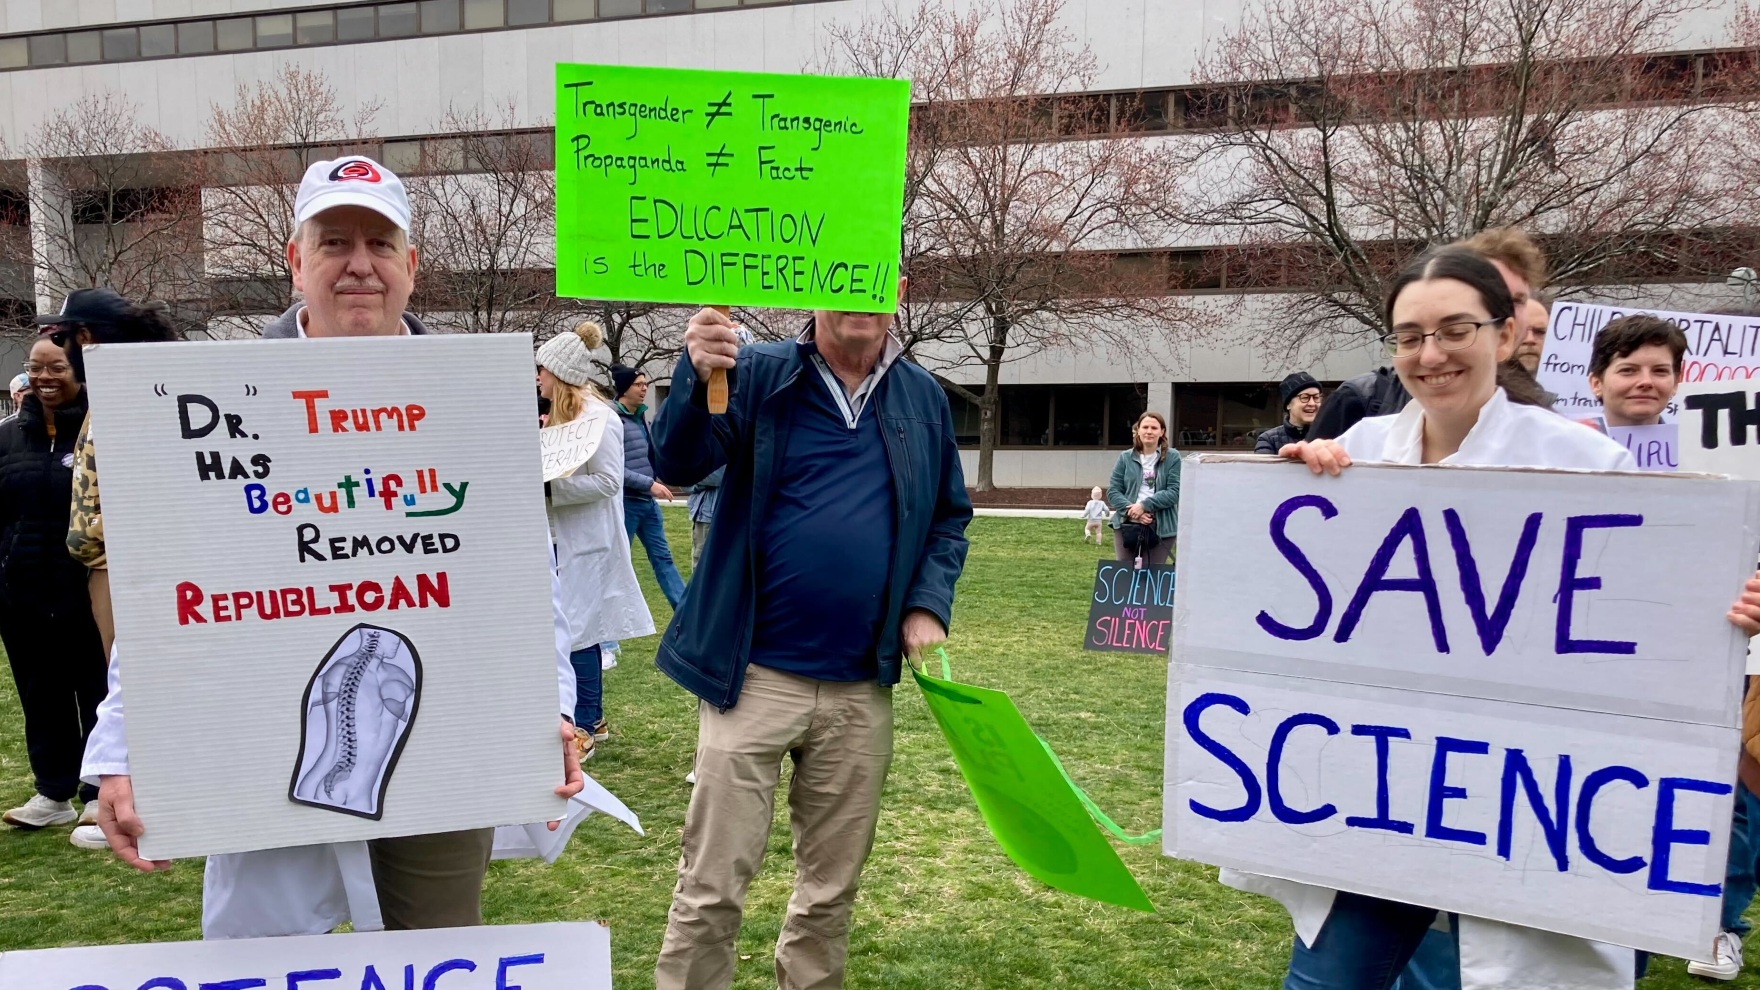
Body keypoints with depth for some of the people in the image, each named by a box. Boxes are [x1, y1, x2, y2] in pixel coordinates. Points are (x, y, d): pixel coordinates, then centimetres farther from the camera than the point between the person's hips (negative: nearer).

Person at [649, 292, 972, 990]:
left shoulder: (923, 399, 7)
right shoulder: (759, 375, -3)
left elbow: (950, 518, 16)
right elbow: (677, 463, -17)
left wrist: (929, 605, -1)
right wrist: (697, 378, -37)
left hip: (861, 691, 4)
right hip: (755, 677, -3)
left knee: (832, 887, 17)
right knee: (712, 886, 2)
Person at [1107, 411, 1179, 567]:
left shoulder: (1172, 458, 2)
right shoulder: (1126, 458, 8)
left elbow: (1174, 491, -7)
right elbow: (1113, 491, 4)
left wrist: (1145, 505, -15)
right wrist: (1131, 510, -13)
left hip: (1161, 528, -2)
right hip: (1127, 525, 2)